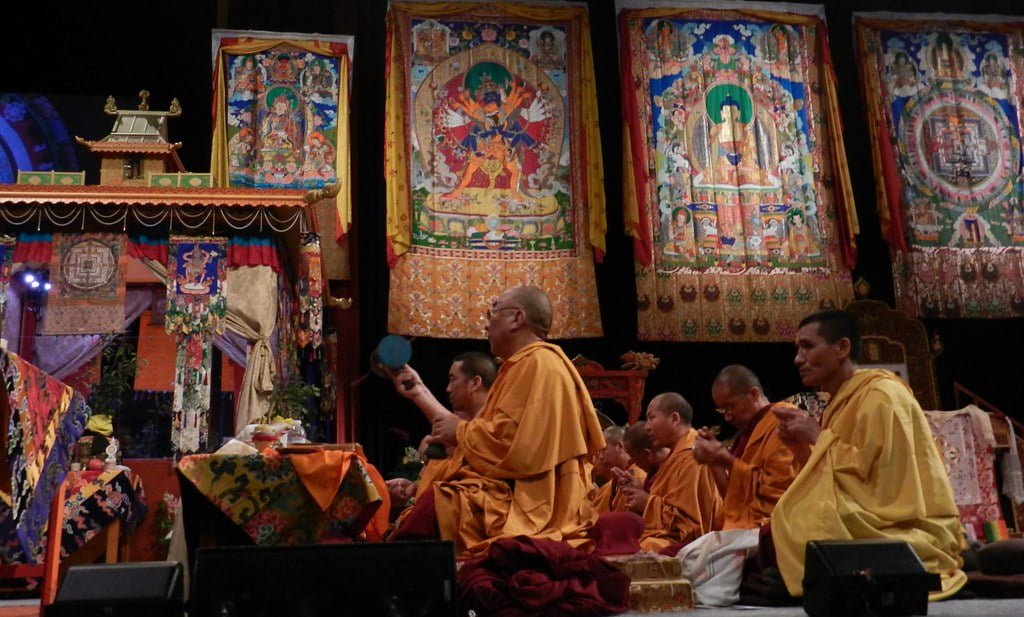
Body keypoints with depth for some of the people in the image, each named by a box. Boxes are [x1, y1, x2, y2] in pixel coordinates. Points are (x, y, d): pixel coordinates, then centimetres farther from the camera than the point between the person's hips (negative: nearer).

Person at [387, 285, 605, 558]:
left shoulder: (539, 364, -9)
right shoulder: (522, 367, 21)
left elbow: (516, 441, -21)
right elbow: (485, 435, 19)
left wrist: (460, 431, -5)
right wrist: (419, 392, 22)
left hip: (528, 504, -10)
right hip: (518, 496, 10)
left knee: (433, 506, -24)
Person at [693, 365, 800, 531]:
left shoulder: (781, 425, -6)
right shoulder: (747, 433, 20)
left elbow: (779, 488, -15)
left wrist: (729, 462, -13)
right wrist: (715, 462, 8)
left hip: (762, 532, -8)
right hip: (737, 530, 8)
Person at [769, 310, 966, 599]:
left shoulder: (881, 396, -13)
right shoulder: (846, 400, 14)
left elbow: (878, 480, -21)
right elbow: (834, 481, 12)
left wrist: (819, 437, -13)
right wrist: (803, 446, -3)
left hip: (905, 536, -8)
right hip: (867, 524, 8)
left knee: (774, 542, -17)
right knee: (772, 538, -7)